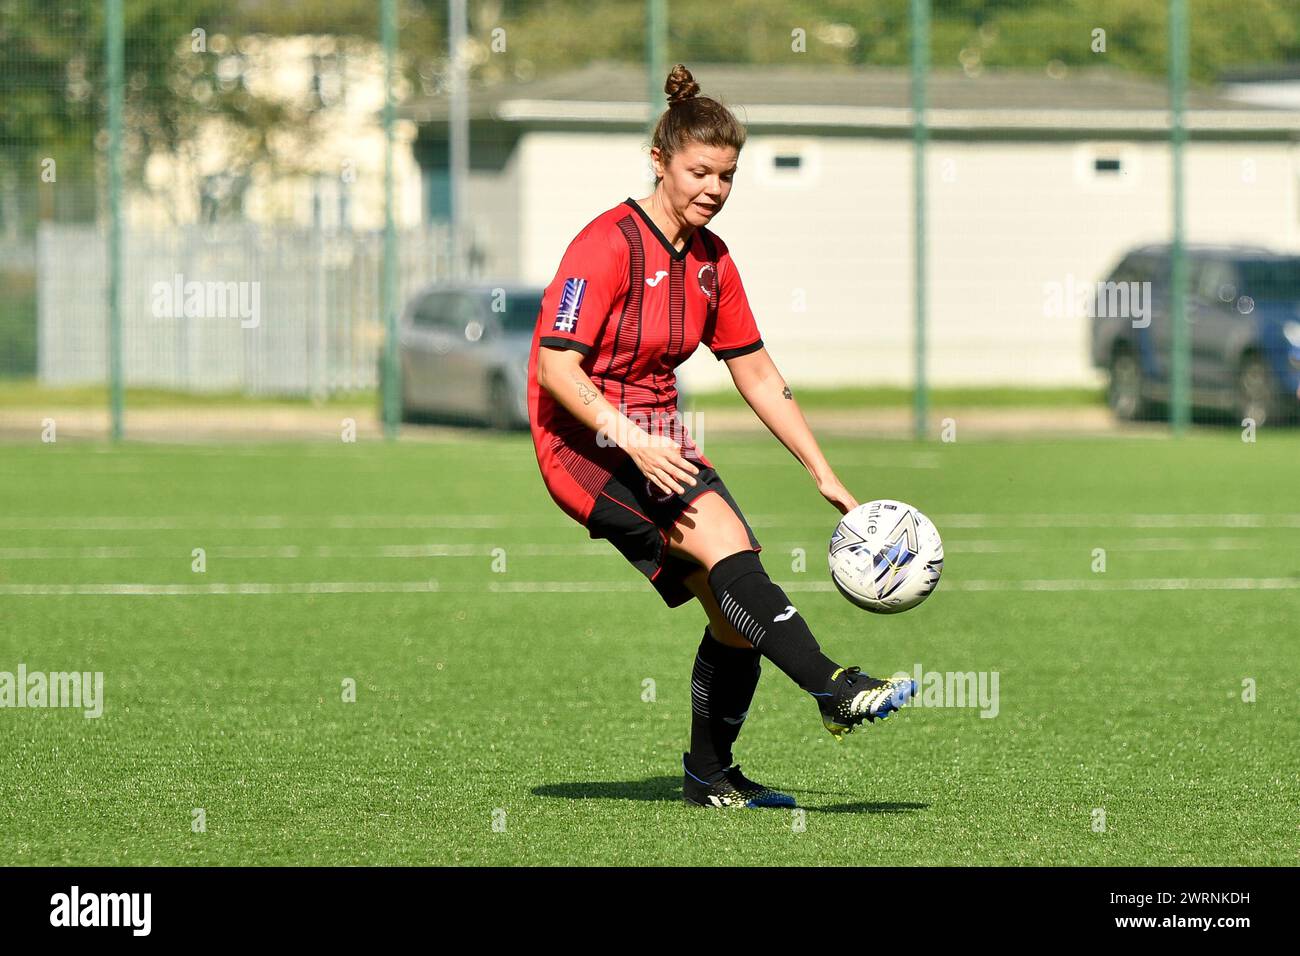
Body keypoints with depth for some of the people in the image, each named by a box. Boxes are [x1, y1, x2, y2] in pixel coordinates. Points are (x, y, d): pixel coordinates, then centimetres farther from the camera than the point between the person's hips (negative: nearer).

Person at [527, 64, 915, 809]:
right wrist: (631, 440, -31)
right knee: (722, 536, -30)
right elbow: (556, 368, -19)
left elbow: (759, 376, 15)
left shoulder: (711, 260, 9)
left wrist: (826, 475, 11)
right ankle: (835, 690, -37)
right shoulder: (608, 245, -13)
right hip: (584, 443, -8)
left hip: (659, 444, 8)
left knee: (737, 614, -4)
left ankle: (710, 776, 12)